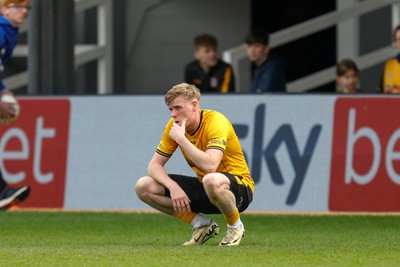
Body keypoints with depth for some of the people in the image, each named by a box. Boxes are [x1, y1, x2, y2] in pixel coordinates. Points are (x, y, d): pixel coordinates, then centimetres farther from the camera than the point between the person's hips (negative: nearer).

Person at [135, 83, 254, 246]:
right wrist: (173, 187, -20)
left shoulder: (216, 121, -23)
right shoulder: (174, 125, -3)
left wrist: (181, 138, -31)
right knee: (144, 187, -6)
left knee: (211, 181, -44)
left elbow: (210, 166, -38)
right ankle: (202, 225, 3)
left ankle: (235, 226, -12)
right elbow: (154, 165, -1)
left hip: (239, 186, -7)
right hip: (202, 187, 7)